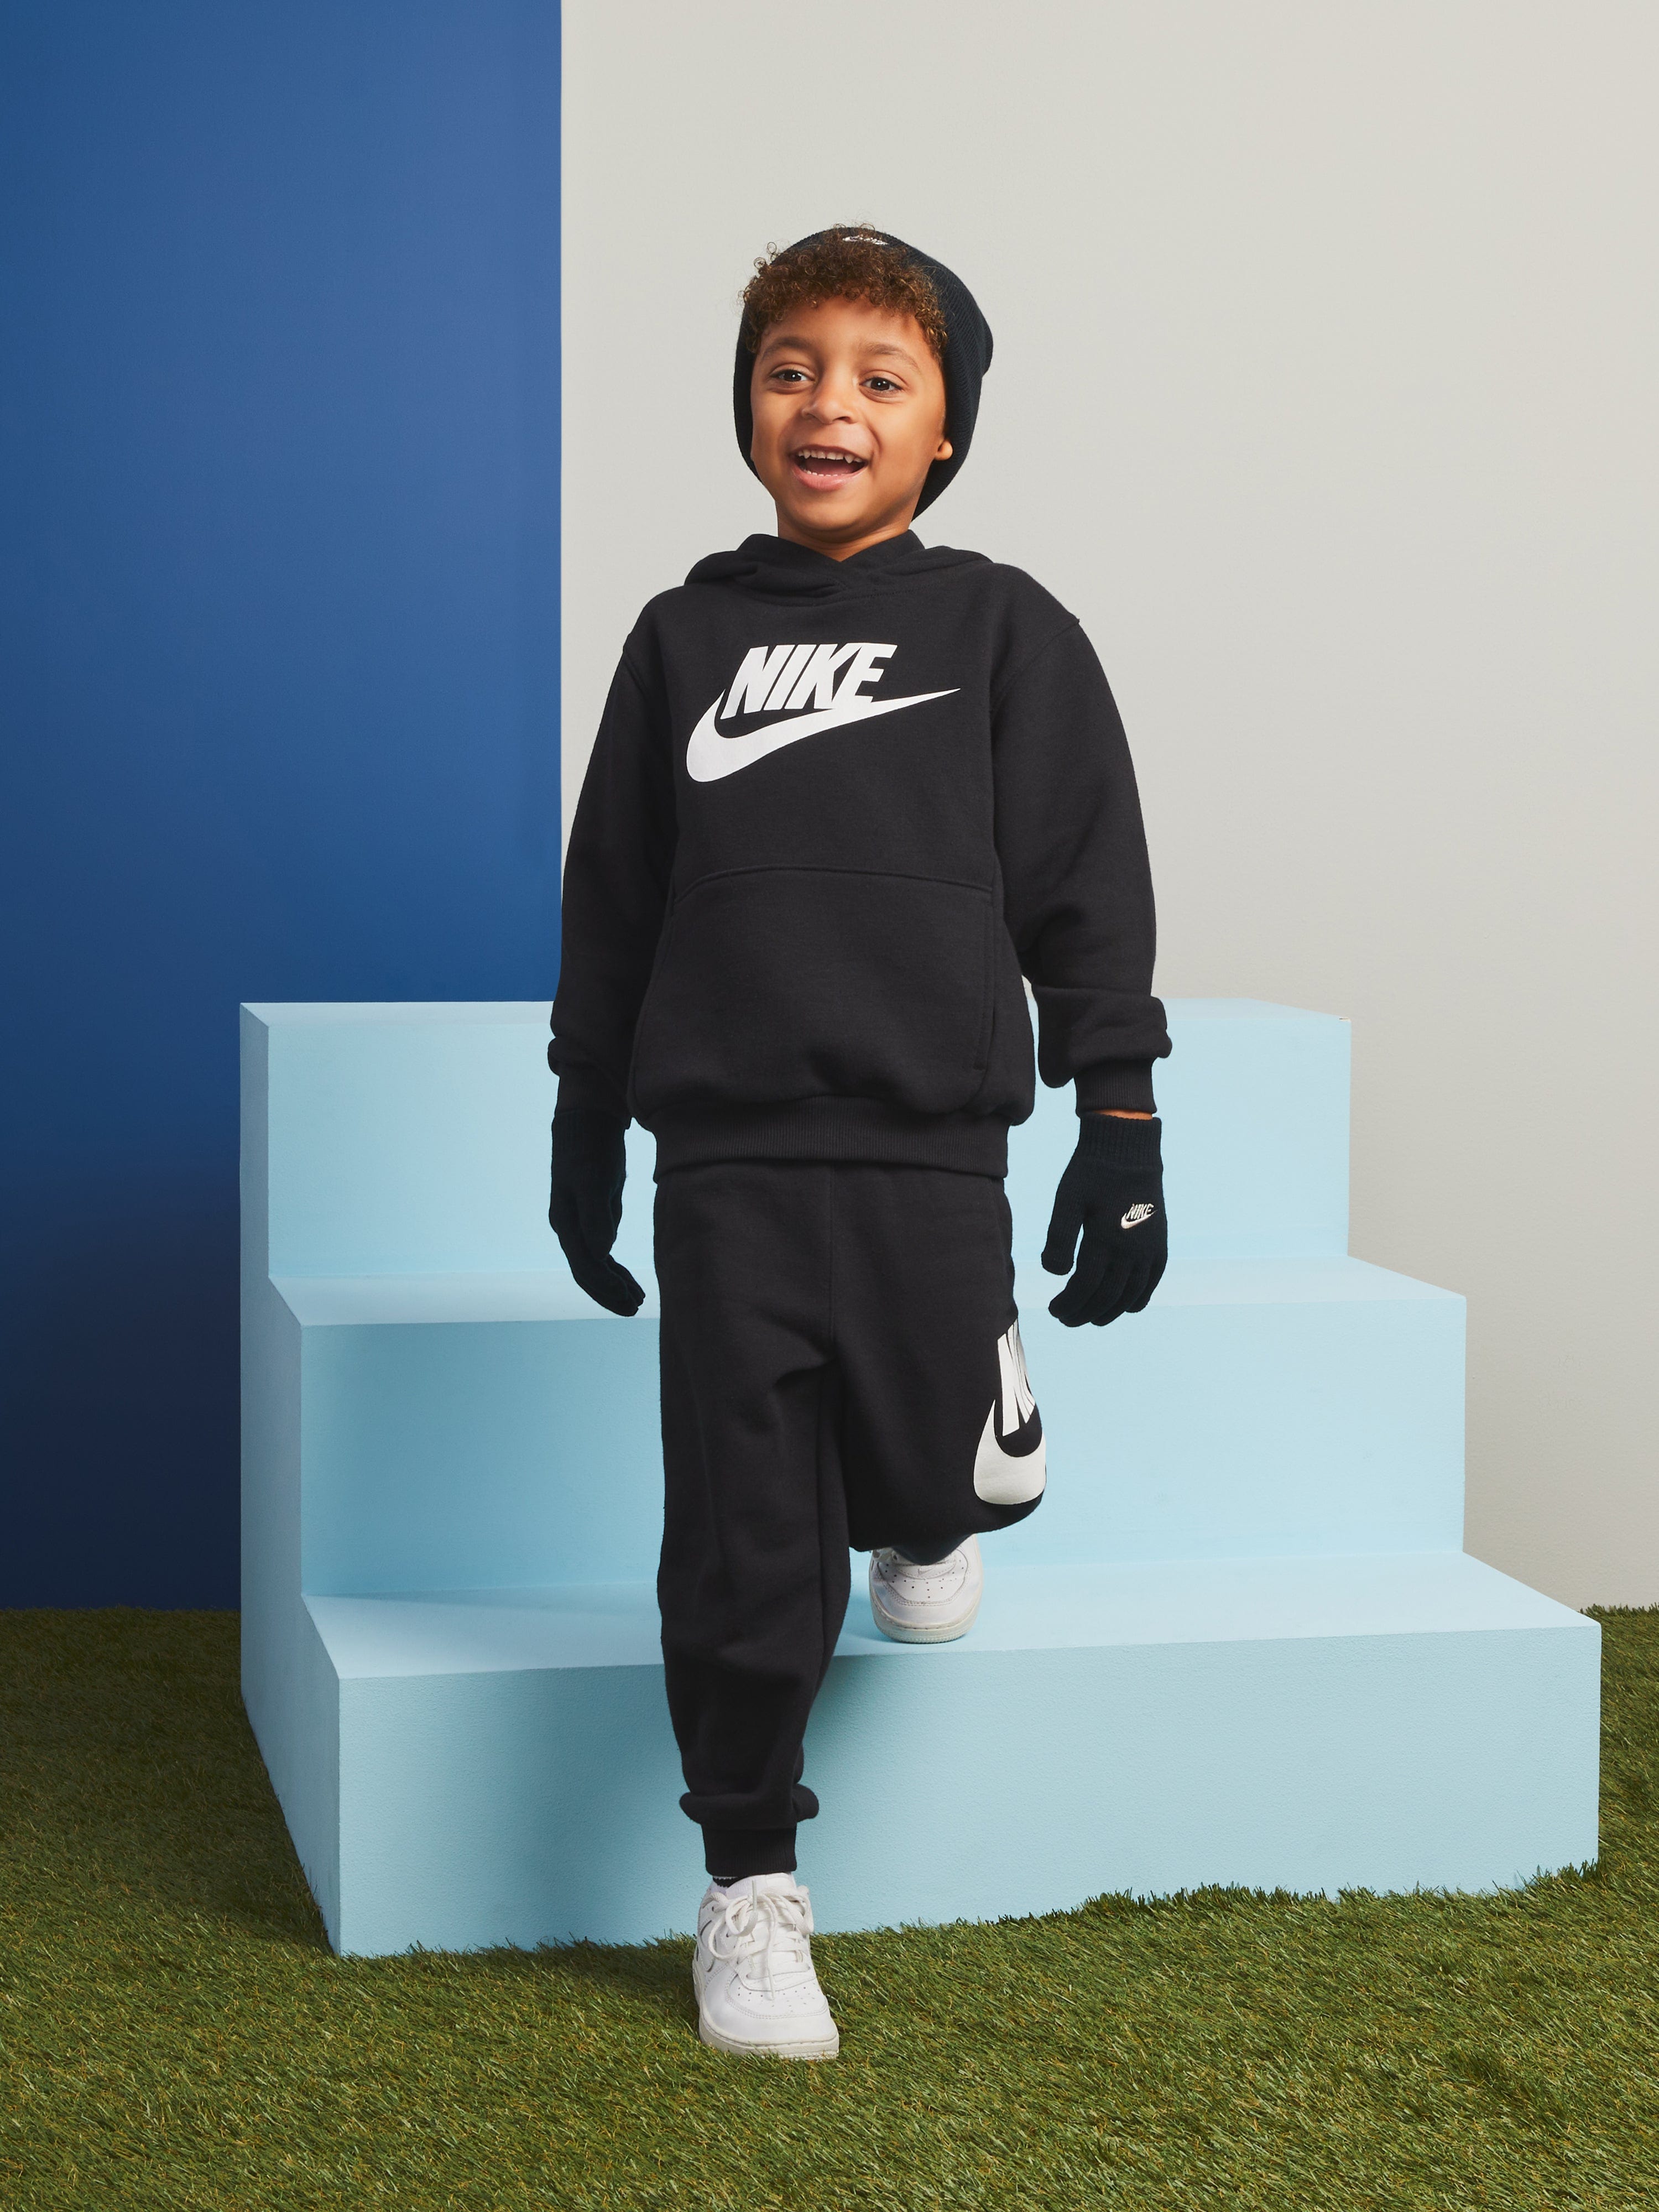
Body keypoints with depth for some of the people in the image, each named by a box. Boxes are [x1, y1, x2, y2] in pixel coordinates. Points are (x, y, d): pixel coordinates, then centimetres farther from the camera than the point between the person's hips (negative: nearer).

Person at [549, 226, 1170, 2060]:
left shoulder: (1003, 632, 4)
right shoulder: (685, 639, 9)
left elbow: (1089, 895, 4)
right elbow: (610, 903, 15)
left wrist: (1119, 1124, 0)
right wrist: (587, 1132, 14)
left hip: (930, 1159, -1)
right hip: (725, 1169, 1)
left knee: (930, 1477, -1)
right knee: (742, 1552, 1)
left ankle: (923, 1521, 38)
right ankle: (750, 1891, 17)